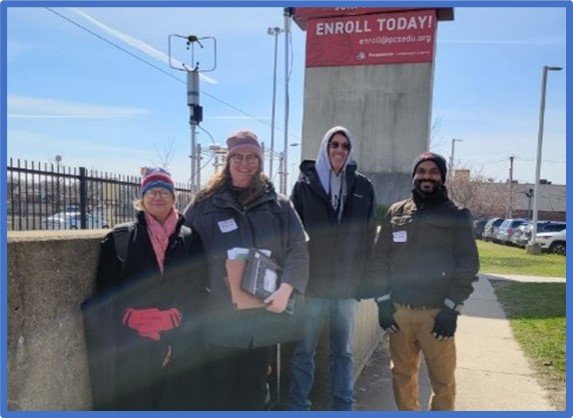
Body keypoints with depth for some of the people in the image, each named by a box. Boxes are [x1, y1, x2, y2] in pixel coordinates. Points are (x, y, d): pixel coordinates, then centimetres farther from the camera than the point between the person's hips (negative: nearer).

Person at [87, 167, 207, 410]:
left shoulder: (190, 240, 5)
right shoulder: (120, 239, 3)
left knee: (180, 403, 6)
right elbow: (108, 295, 1)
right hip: (134, 347, -1)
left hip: (181, 348, 1)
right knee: (136, 403, 4)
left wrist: (177, 340, -5)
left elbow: (196, 294, 3)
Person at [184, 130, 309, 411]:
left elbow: (299, 250, 2)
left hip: (263, 317, 2)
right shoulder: (206, 203, 2)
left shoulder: (279, 205, 5)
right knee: (221, 393, 8)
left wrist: (286, 289, -12)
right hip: (219, 318, -1)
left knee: (254, 392, 16)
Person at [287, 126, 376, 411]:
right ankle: (298, 406, 20)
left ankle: (343, 405, 28)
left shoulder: (363, 187, 6)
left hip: (348, 283, 2)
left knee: (343, 352, 14)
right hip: (312, 281, -2)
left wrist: (366, 278, 3)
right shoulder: (306, 184, 1)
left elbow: (369, 236, 7)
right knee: (304, 351, 5)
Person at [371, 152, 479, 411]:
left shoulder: (457, 216, 1)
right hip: (399, 311, 3)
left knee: (443, 380, 4)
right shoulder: (396, 212, 7)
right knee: (402, 374, 13)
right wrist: (383, 302, 2)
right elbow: (381, 259, 8)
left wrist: (451, 310, -9)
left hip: (437, 313, -2)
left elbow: (468, 265, -3)